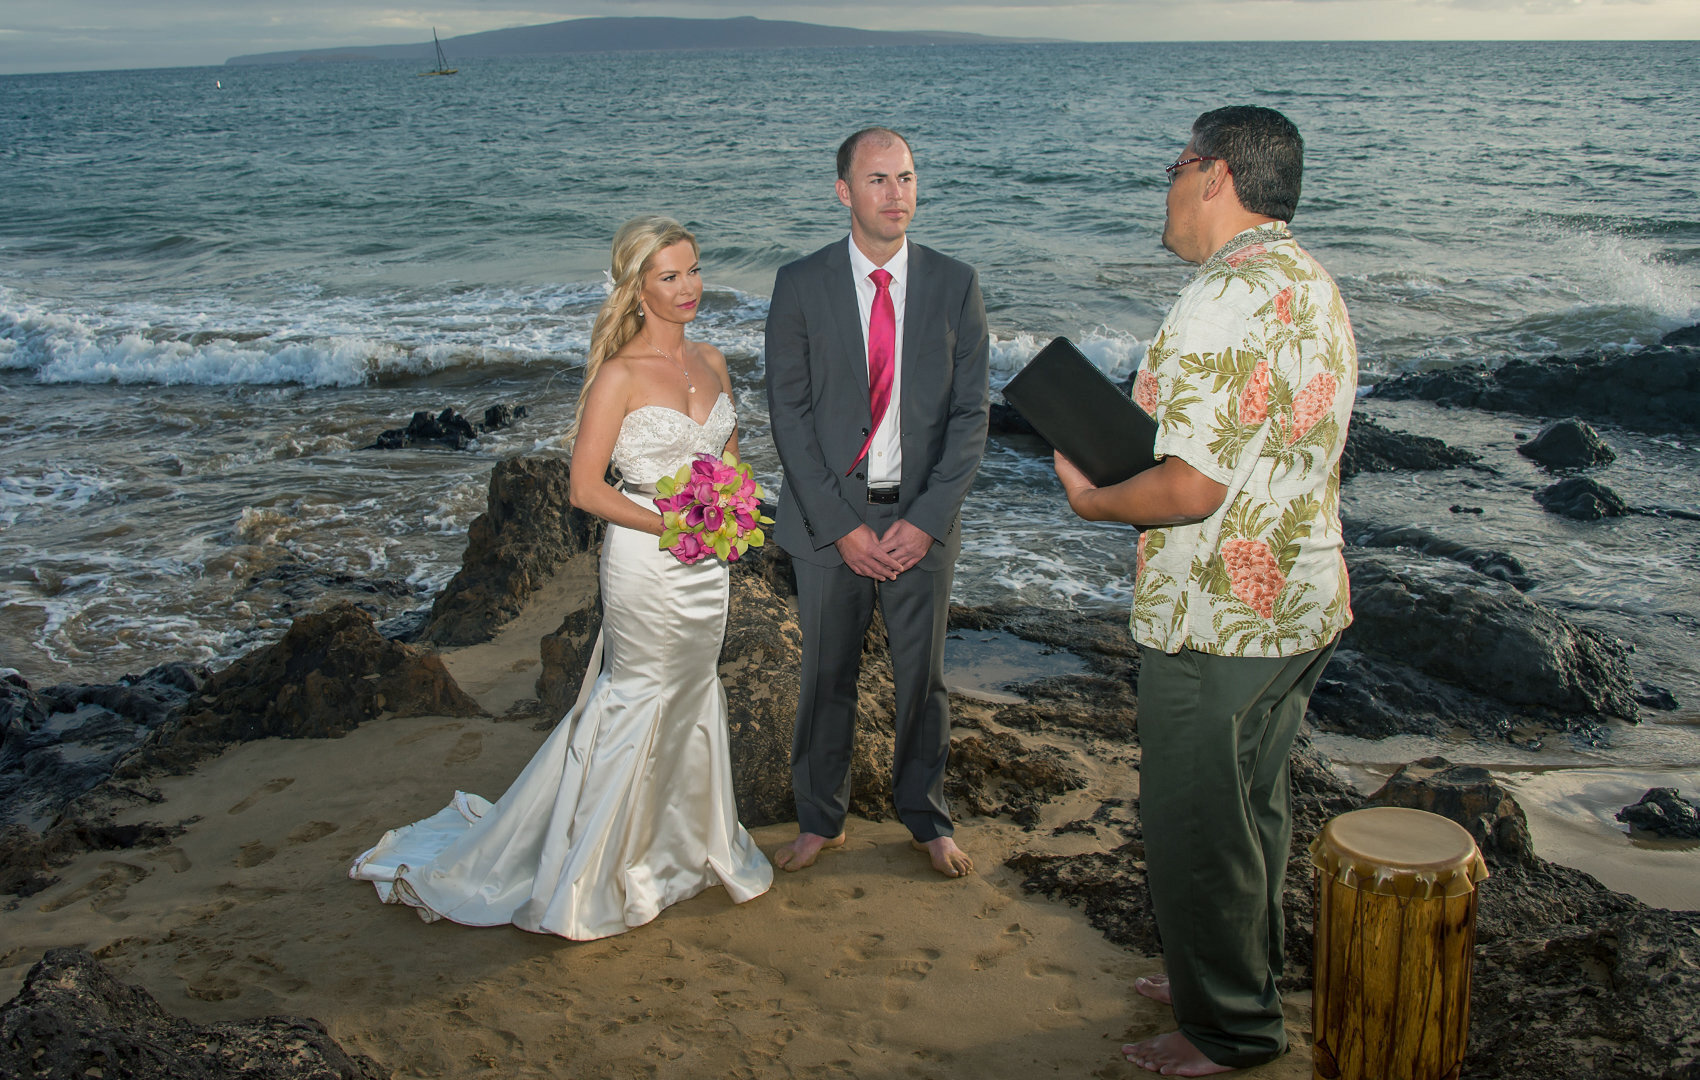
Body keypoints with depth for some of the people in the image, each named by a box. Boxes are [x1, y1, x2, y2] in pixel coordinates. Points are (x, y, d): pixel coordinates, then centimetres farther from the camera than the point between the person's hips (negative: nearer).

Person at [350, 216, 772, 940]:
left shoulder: (710, 362, 6)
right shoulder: (620, 375, -14)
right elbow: (585, 487, -15)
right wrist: (670, 525, -21)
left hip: (706, 566, 6)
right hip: (645, 562, -6)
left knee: (692, 701, 17)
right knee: (640, 705, 4)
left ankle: (680, 846, 36)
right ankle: (588, 877, 21)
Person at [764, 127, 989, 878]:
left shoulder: (955, 284, 0)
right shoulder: (800, 284, -3)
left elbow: (970, 413, -1)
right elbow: (788, 412, -5)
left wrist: (925, 519, -11)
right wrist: (842, 525, -11)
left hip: (920, 518, 1)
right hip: (830, 517, -1)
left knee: (923, 677, 11)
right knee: (826, 676, 10)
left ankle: (926, 817, 32)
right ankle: (820, 819, 30)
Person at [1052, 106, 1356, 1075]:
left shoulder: (1225, 300, -22)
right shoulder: (1319, 287, 9)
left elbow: (1192, 488, -26)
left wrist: (1093, 499, -9)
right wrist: (1133, 449, 12)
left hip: (1217, 622, -10)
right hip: (1308, 604, 10)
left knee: (1196, 828, 7)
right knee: (1257, 809, 23)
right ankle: (1243, 982, 41)